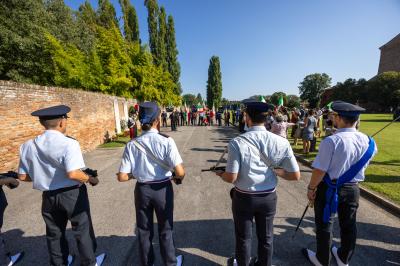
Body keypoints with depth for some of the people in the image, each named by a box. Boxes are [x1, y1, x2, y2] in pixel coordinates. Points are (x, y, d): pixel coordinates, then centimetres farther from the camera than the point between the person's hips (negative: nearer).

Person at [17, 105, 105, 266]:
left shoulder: (28, 146, -4)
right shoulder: (68, 143, -24)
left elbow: (22, 176, 2)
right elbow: (73, 174, -31)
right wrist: (89, 178, -13)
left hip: (48, 196, 5)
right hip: (73, 194, -5)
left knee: (54, 232, 25)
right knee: (82, 229, 16)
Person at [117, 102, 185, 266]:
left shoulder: (132, 145, -11)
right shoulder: (166, 141, -20)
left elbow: (122, 177, -10)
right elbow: (180, 172, -23)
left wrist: (137, 174, 9)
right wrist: (178, 178, -1)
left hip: (142, 189, 3)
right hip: (162, 189, -2)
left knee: (144, 230, 26)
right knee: (165, 230, 22)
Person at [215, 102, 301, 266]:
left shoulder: (237, 143, -23)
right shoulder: (281, 142, -13)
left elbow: (231, 178, -22)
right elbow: (295, 175, -8)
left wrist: (220, 174, 0)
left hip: (243, 198, -2)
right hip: (269, 197, 3)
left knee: (243, 238, 25)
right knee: (266, 237, 28)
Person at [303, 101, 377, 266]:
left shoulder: (331, 141, -25)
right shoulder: (367, 141, -5)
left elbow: (319, 171, -22)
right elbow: (362, 166, 9)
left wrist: (311, 188, -9)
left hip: (329, 188, -6)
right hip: (353, 188, 6)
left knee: (324, 225, 14)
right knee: (349, 225, 23)